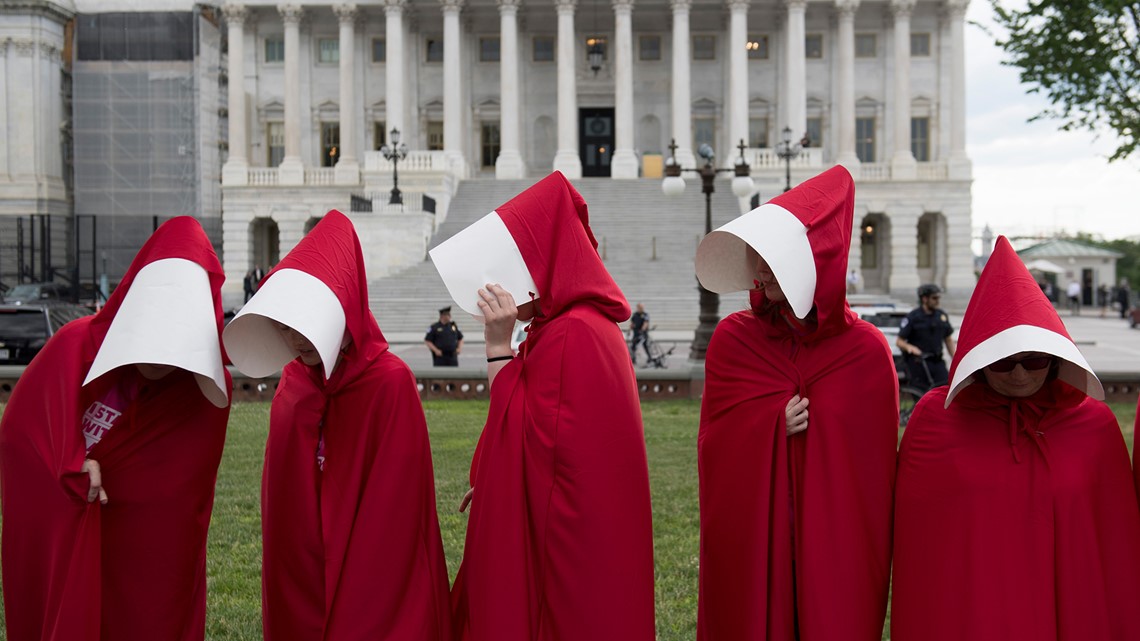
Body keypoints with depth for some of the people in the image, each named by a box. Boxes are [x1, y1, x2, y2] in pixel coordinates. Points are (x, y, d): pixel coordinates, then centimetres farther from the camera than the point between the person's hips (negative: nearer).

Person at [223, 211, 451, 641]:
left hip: (375, 586, -5)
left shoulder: (390, 383, -17)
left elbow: (393, 509, -16)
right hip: (298, 577, 6)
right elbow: (282, 495, 8)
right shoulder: (293, 381, 1)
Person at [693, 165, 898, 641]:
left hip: (836, 550, -1)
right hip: (747, 552, 1)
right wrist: (773, 429, -15)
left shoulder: (866, 351, -6)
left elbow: (877, 470, -3)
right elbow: (714, 449, 2)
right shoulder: (732, 338, -1)